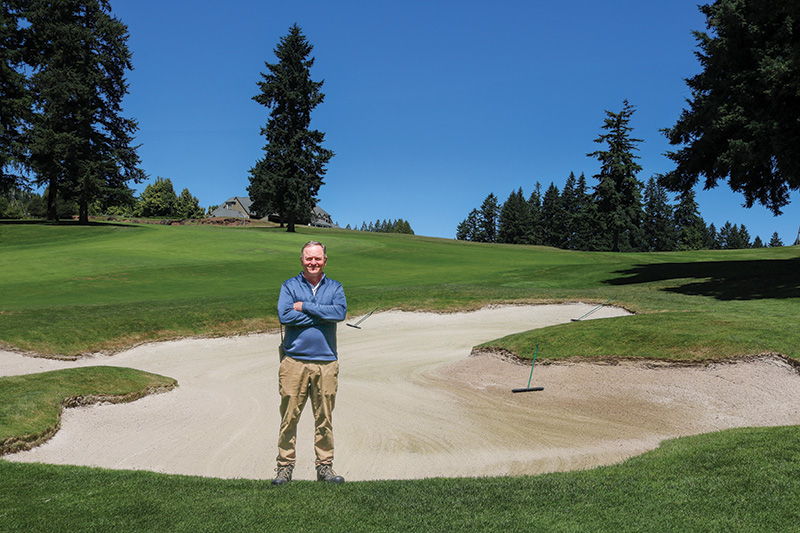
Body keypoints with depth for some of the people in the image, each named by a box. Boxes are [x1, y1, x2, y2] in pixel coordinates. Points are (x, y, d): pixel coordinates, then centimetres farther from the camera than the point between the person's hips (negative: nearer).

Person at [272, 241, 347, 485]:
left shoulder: (335, 287, 11)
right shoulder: (289, 286, 7)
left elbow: (340, 312, -10)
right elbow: (284, 316, -11)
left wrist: (304, 306, -8)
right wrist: (322, 314, -8)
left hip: (326, 362, 1)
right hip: (295, 361, -1)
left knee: (324, 417, 7)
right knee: (289, 417, 2)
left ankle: (325, 466, 18)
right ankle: (285, 466, 14)